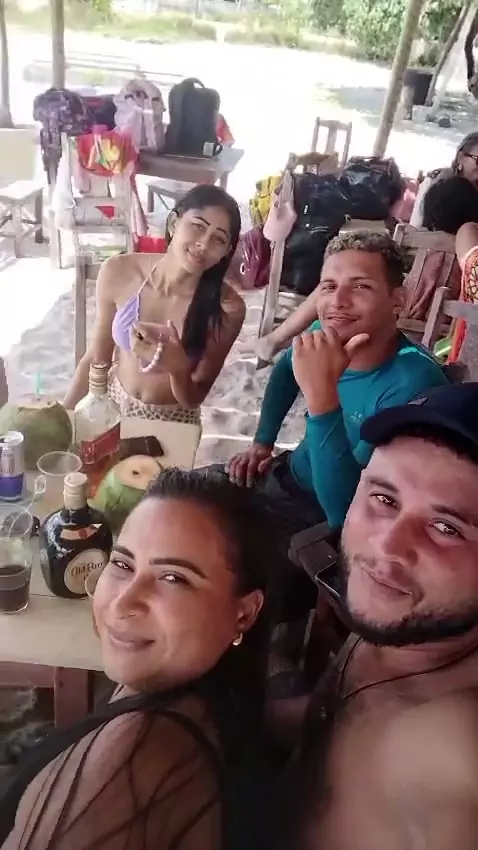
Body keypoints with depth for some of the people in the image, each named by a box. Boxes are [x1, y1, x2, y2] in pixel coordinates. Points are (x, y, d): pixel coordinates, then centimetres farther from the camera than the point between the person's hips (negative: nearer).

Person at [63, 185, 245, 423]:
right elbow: (96, 358, -6)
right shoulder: (118, 273, -18)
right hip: (113, 404, 2)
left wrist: (178, 368, -34)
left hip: (173, 422, -2)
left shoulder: (227, 309, -24)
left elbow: (193, 400, -15)